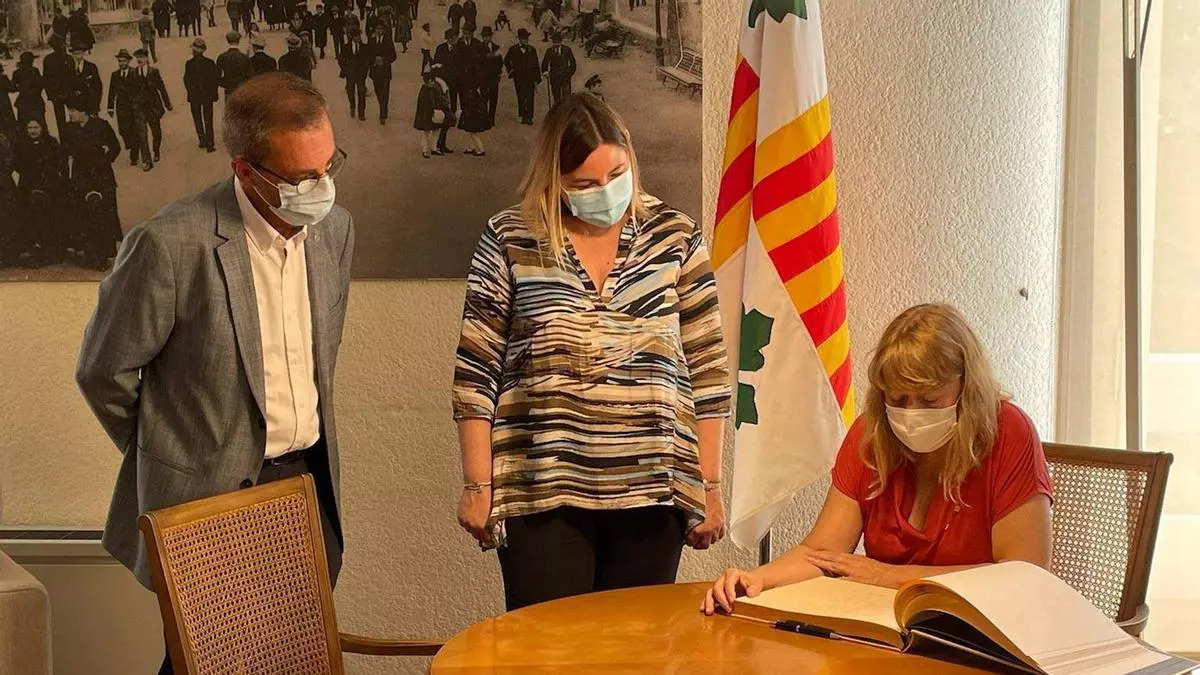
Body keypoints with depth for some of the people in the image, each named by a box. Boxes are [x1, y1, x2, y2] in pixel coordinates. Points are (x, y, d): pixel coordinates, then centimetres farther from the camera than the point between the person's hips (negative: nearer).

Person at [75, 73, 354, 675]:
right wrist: (174, 459, 5)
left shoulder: (335, 228, 0)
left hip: (312, 485, 6)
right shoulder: (169, 245, -20)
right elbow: (104, 373, -7)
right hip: (213, 498, -5)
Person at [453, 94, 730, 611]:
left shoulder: (673, 237, 6)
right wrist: (478, 485, -1)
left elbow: (708, 370, 7)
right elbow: (476, 371, 3)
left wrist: (709, 485, 5)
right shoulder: (510, 240, 3)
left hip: (650, 491, 1)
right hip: (543, 493, -1)